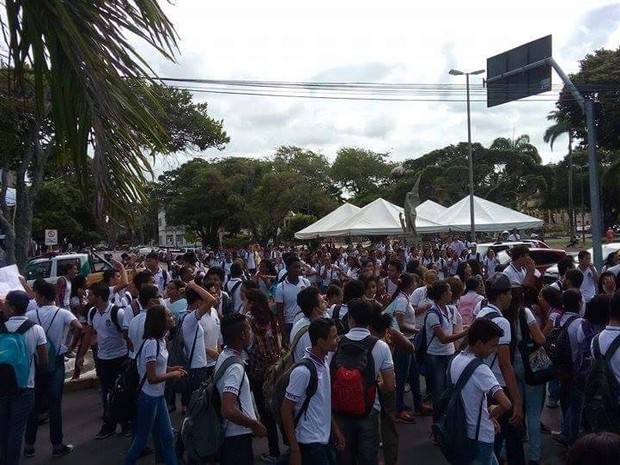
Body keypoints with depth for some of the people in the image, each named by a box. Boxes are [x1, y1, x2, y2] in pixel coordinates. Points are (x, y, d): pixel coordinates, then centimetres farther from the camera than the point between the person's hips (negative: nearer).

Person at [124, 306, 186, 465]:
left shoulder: (160, 340, 3)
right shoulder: (152, 344, -25)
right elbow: (152, 378, -25)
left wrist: (171, 368, 0)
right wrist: (173, 375, -13)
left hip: (158, 396, 8)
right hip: (148, 397, -8)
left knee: (167, 435, 13)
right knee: (142, 437, 10)